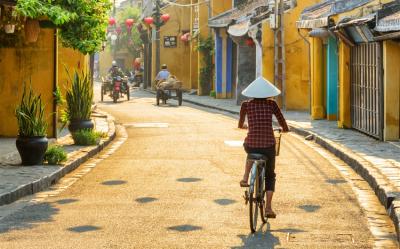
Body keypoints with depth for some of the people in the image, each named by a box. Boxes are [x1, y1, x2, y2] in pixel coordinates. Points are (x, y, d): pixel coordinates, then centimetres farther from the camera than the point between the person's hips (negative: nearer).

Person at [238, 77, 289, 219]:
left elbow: (240, 125, 21)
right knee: (270, 175, 20)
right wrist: (284, 129, 31)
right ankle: (268, 208, 8)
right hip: (268, 145, -1)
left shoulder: (246, 105, 6)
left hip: (251, 144, 1)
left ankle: (245, 179, 20)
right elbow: (284, 126, 8)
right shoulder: (271, 104, 4)